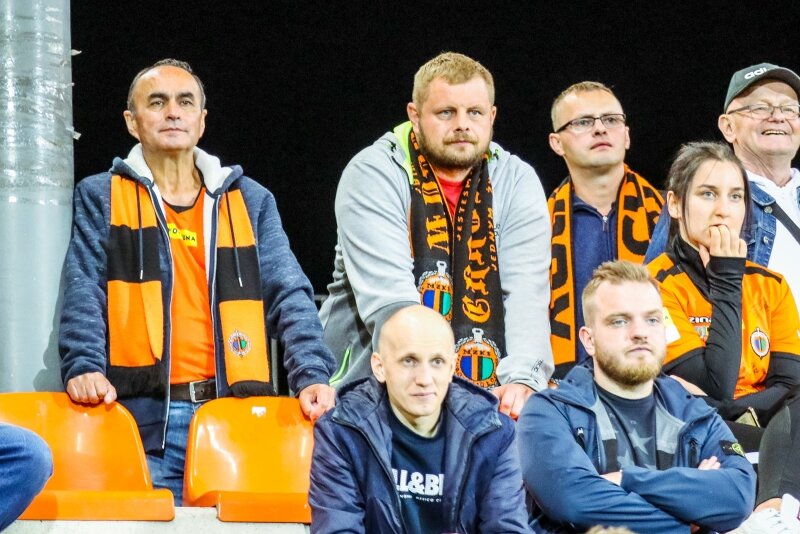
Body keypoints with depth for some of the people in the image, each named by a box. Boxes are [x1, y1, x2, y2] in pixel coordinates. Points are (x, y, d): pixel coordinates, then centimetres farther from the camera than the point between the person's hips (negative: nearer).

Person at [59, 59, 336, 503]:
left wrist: (312, 375, -8)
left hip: (235, 417, 2)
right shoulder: (101, 198, 12)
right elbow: (83, 296, 1)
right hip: (143, 419, -2)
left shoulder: (250, 202, 16)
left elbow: (290, 297, 7)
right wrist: (84, 367, -17)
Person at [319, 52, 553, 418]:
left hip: (489, 395, 3)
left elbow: (526, 292, -5)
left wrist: (522, 379, -23)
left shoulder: (517, 182, 7)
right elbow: (389, 298, -16)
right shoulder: (373, 176, -4)